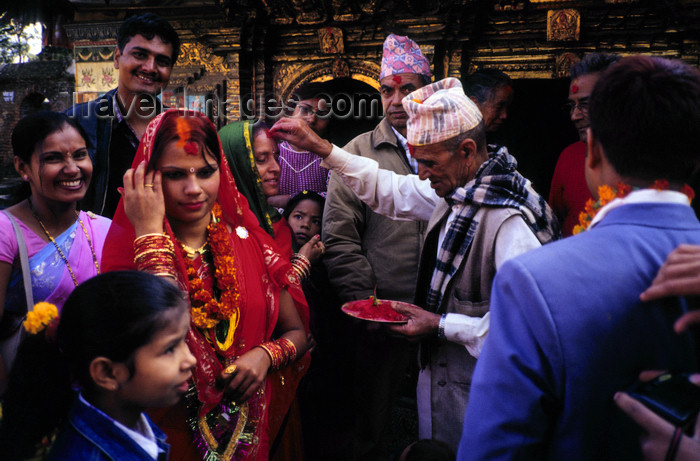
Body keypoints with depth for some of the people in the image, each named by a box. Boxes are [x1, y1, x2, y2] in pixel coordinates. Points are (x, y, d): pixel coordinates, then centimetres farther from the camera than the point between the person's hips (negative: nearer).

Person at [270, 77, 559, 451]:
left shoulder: (511, 220, -29)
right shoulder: (454, 190, -3)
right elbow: (389, 190, 11)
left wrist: (442, 325, -22)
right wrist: (320, 148, 8)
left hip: (477, 388, -8)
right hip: (437, 372, 8)